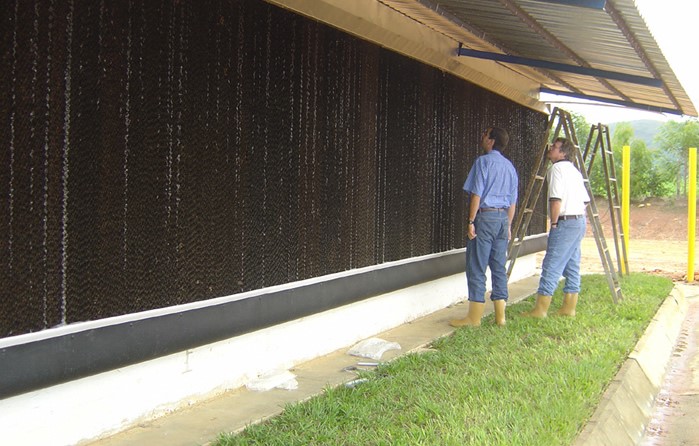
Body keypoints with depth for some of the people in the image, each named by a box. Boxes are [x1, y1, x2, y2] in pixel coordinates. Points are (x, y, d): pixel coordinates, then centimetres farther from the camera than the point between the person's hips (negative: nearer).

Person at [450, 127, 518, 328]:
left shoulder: (483, 161, -7)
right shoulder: (509, 166, 14)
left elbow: (477, 194, -13)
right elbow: (513, 201, 16)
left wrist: (471, 221, -11)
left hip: (485, 216, -7)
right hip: (503, 217, 7)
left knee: (476, 268, -3)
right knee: (499, 267, 10)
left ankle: (474, 317, -1)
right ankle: (500, 315, 12)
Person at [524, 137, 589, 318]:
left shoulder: (556, 169, -10)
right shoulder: (574, 170, 18)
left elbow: (556, 199, -19)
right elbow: (585, 200, 18)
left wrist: (554, 223, -11)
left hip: (565, 222, -10)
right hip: (580, 221, 10)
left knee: (551, 265, -7)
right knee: (572, 266, 12)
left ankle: (540, 310, -6)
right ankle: (569, 308, 17)